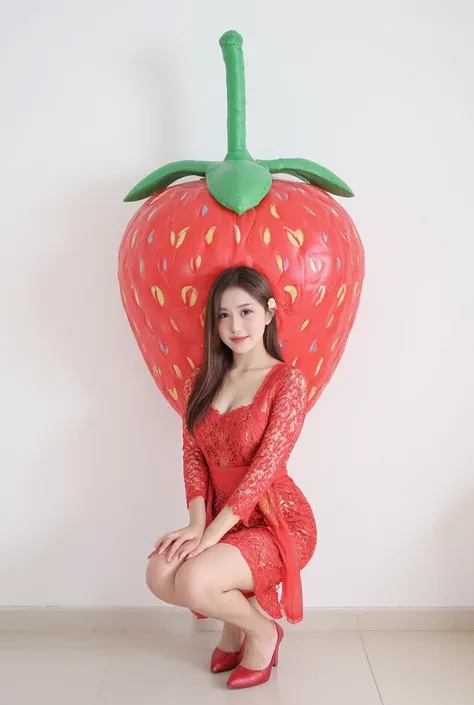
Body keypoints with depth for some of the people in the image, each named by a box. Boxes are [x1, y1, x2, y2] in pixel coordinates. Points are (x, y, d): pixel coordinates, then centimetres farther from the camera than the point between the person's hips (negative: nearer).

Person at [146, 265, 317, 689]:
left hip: (278, 521, -5)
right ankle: (235, 620, 14)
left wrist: (211, 534, -21)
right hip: (220, 520, 6)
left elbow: (265, 466, -19)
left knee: (194, 583, -26)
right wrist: (196, 523, -13)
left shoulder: (289, 381, -14)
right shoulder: (203, 382, 5)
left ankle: (263, 630, 8)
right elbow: (193, 456, 1)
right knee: (159, 577, -18)